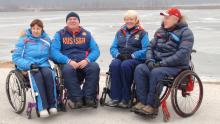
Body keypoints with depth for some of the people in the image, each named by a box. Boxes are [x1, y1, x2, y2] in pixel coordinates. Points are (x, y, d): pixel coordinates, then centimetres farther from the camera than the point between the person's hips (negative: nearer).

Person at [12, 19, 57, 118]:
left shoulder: (47, 39, 15)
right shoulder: (23, 40, 6)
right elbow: (16, 57, 0)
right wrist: (29, 64, -15)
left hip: (44, 65, 2)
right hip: (27, 68, -2)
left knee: (48, 73, -33)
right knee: (37, 76, -35)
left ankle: (52, 105, -29)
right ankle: (42, 107, -38)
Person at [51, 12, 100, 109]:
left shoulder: (86, 34, 19)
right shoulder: (60, 34, 14)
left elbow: (96, 50, 9)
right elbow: (54, 52, 0)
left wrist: (87, 60, -12)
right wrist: (68, 61, -16)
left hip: (84, 63, 2)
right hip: (67, 63, -1)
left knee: (94, 67, -29)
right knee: (68, 69, -36)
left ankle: (88, 97, -24)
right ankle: (77, 98, -30)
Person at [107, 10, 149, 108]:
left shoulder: (142, 33, 10)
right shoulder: (120, 32, 23)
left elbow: (146, 50, -4)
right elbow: (113, 48, 17)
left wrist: (132, 55, -16)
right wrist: (118, 54, -5)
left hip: (136, 59, -3)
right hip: (120, 58, 3)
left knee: (125, 65, -36)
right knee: (114, 65, -31)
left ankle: (125, 98, -27)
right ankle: (115, 97, -31)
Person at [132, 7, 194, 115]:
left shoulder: (185, 32, -5)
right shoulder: (160, 31, 16)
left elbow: (183, 54, -17)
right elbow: (151, 46, 16)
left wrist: (162, 63, -22)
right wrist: (150, 60, -6)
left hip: (176, 66, -6)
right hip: (158, 63, 6)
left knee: (156, 72, -34)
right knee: (139, 69, -20)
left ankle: (152, 105, -23)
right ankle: (142, 101, -20)